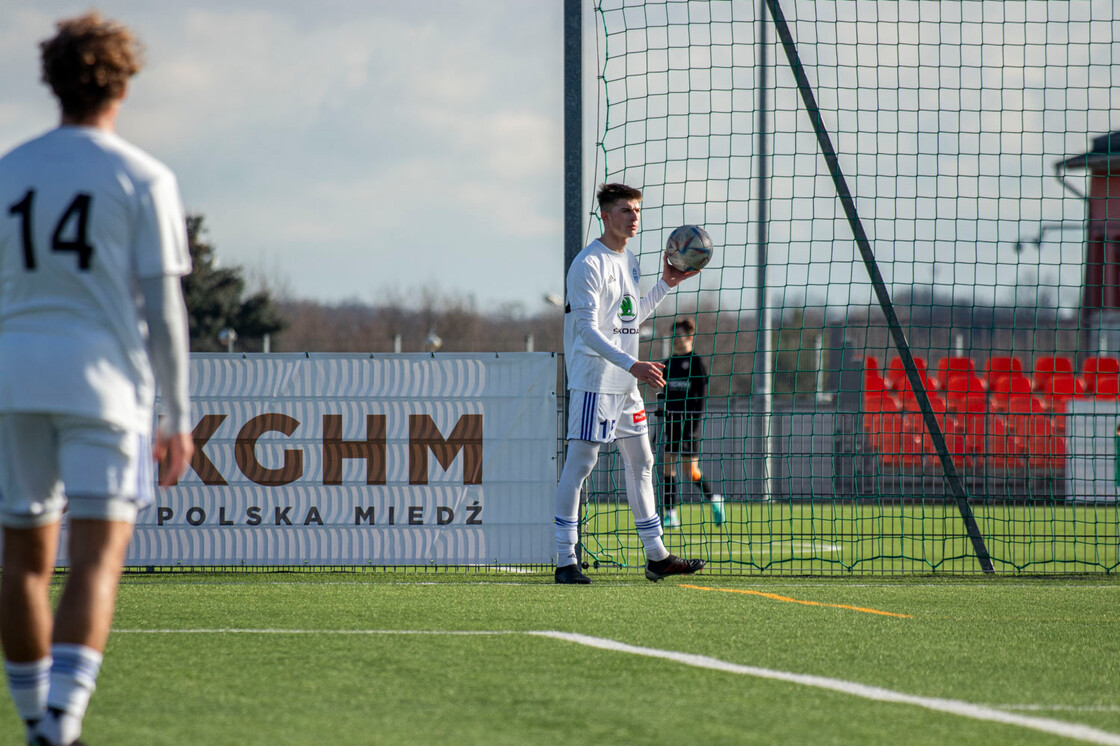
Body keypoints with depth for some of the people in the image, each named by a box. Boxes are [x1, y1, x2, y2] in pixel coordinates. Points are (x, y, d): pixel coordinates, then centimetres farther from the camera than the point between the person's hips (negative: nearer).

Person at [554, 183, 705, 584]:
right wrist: (632, 365, -28)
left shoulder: (629, 261, 15)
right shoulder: (589, 264, -13)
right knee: (579, 464, -8)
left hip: (627, 385, 9)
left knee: (641, 464, 12)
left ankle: (657, 557, 20)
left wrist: (666, 284, 20)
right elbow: (588, 330, -20)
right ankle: (565, 561, -7)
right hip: (594, 381, -9)